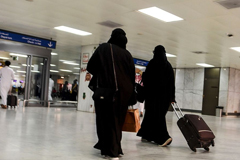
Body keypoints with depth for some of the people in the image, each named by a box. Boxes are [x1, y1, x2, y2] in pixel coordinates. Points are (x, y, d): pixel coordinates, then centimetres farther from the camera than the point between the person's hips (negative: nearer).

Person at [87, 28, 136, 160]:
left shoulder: (103, 48, 2)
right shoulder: (127, 54, 8)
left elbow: (90, 67, 3)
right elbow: (132, 75, 5)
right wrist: (130, 97, 10)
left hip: (106, 89, -3)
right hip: (124, 91, 3)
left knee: (107, 119, 5)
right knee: (117, 119, 14)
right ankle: (116, 148, 21)